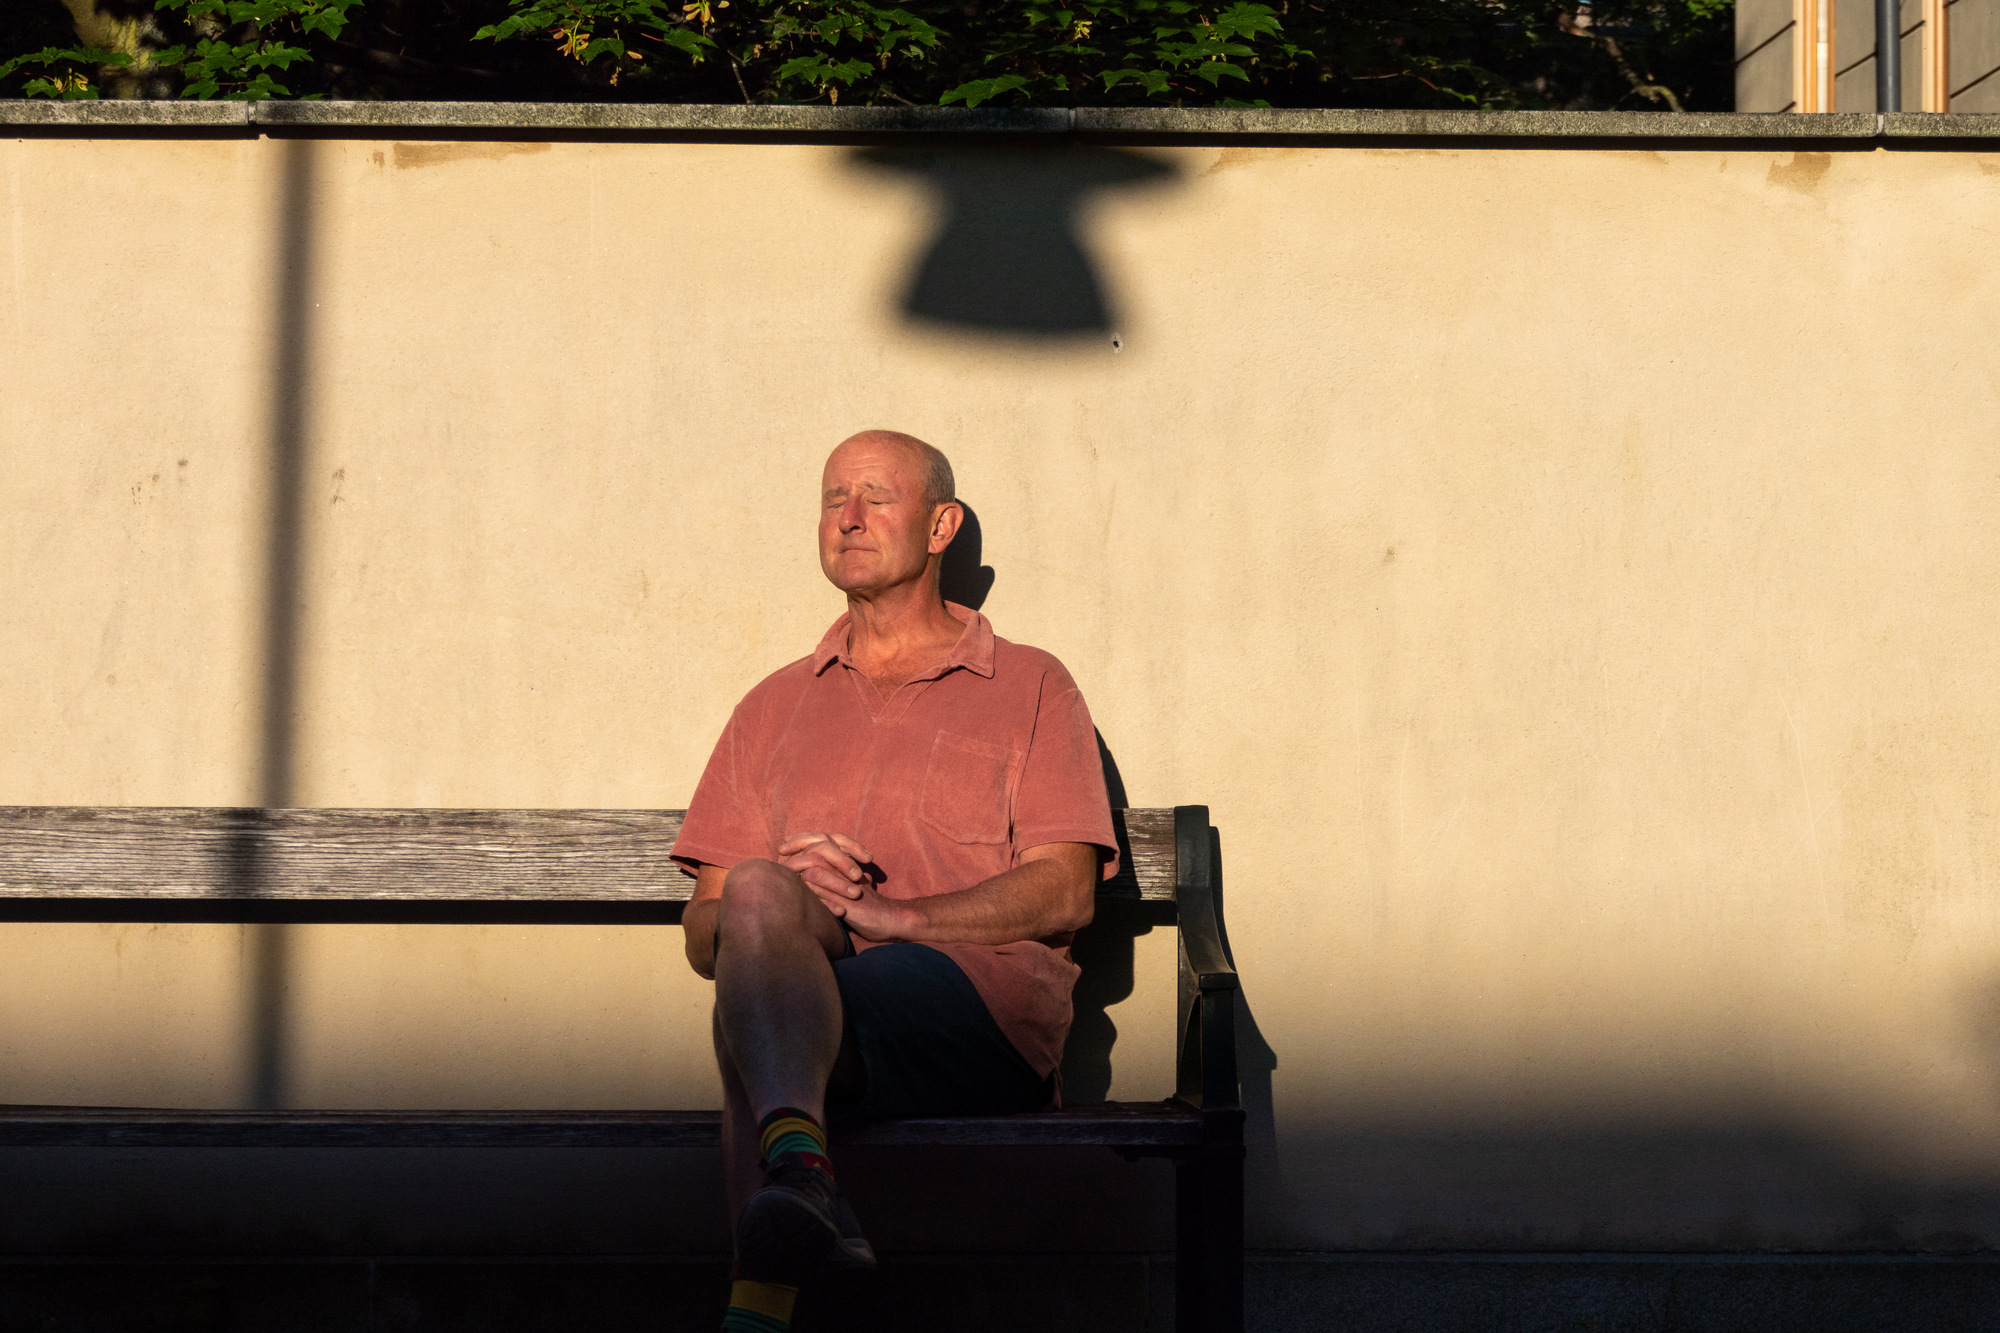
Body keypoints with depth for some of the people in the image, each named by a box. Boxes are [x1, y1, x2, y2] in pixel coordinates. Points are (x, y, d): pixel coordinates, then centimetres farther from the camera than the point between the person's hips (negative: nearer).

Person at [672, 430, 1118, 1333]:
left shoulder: (1028, 687, 18)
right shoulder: (776, 707, 28)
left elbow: (1063, 895, 3)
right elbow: (704, 935, 20)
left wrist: (886, 914, -13)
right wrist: (781, 895, -6)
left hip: (983, 1005, -3)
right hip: (801, 996, 3)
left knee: (749, 1016, -33)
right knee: (760, 892, -33)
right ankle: (800, 1168, -57)